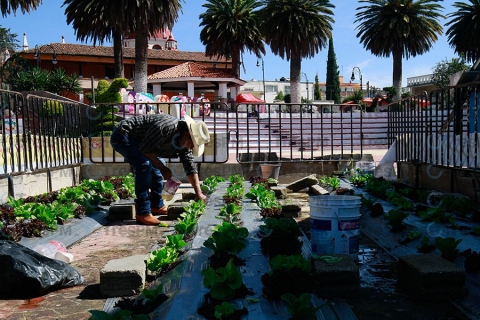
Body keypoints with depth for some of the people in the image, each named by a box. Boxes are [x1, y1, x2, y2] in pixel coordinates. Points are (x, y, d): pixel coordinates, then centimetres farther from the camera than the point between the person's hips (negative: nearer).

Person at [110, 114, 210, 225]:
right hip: (122, 135, -10)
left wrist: (199, 193, -3)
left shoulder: (184, 141, -3)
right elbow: (145, 148, -26)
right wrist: (162, 168, -18)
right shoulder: (166, 127, -31)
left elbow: (190, 167, 1)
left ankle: (157, 206, 23)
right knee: (145, 165, -25)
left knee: (156, 164, 12)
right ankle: (143, 213, -20)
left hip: (135, 139, 10)